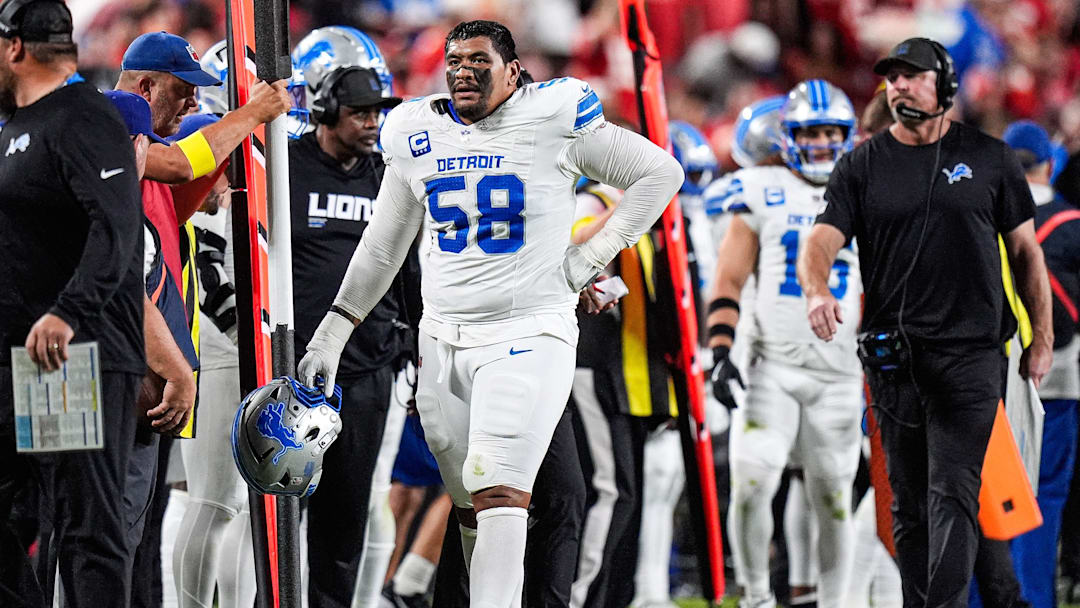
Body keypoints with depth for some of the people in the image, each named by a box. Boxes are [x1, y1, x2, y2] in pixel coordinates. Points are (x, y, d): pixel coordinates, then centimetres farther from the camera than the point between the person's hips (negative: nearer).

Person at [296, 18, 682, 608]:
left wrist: (593, 255, -2)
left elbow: (660, 172, 2)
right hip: (443, 338, 5)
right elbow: (382, 248, 21)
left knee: (498, 493, -19)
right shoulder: (416, 136, 10)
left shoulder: (552, 120, -5)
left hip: (527, 337, -5)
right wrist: (331, 334, 18)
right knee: (469, 504, 7)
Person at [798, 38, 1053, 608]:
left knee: (953, 492, -14)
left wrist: (1042, 338, 8)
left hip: (971, 352, -2)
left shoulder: (988, 158, 7)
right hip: (893, 357, 2)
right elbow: (821, 240, -4)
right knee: (908, 502, 8)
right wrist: (817, 291, -26)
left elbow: (1026, 249, 11)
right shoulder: (863, 165, 7)